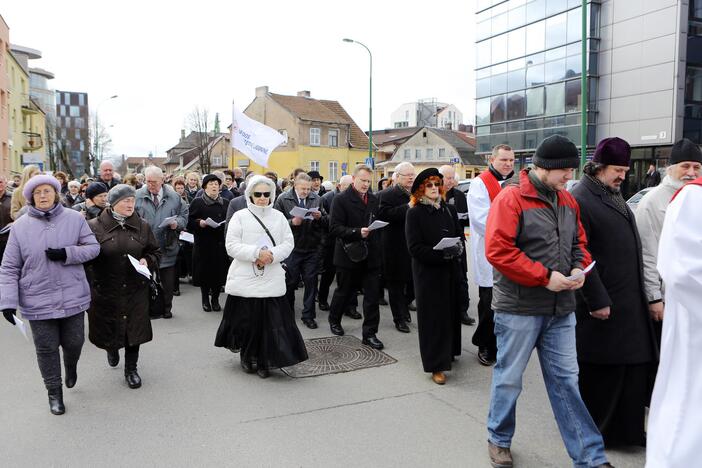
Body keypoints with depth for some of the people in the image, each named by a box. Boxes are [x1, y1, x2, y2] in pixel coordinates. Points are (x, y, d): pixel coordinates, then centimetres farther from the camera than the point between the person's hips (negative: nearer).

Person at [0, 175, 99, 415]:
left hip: (72, 296, 0)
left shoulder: (74, 219, -3)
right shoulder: (20, 226, -3)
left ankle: (71, 367, 47)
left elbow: (93, 247, 0)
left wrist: (67, 254, -18)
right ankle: (54, 392, 27)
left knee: (74, 342, 13)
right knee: (47, 348, 8)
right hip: (38, 301, 0)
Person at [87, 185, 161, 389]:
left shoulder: (142, 226, 4)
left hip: (135, 290, 2)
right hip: (105, 290, -2)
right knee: (106, 327, 10)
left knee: (134, 330, 4)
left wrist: (147, 260, -7)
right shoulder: (95, 226, -6)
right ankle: (111, 348, 46)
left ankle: (131, 369, 24)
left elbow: (155, 252, 14)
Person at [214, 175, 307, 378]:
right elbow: (231, 245, -6)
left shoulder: (279, 216, 9)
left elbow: (288, 243, 5)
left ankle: (264, 361, 12)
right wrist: (256, 253, -16)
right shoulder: (240, 216, 1)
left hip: (271, 279, 2)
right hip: (245, 279, -1)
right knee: (246, 320, 6)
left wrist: (271, 255, -13)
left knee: (271, 321, -2)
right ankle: (247, 356, 28)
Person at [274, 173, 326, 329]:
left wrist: (319, 217, -12)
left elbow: (325, 222, 8)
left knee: (311, 281, 5)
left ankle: (308, 315, 16)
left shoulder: (316, 199, 6)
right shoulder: (283, 199, -3)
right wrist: (293, 222, -19)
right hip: (291, 248, -2)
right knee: (290, 282, 8)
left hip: (312, 248, 2)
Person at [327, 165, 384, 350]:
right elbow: (334, 228, -14)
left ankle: (369, 334, 11)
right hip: (350, 256, -4)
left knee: (372, 296, 2)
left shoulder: (374, 199, 8)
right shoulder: (341, 199, -7)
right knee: (345, 291, 14)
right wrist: (357, 232, -24)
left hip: (371, 256, 4)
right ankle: (334, 320, 39)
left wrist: (378, 247, 5)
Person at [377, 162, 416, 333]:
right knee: (396, 284, 4)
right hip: (396, 247, -5)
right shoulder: (387, 195, -7)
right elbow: (383, 215, -23)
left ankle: (404, 306, 36)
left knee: (415, 282, 9)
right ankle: (399, 318, 17)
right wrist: (407, 207, -25)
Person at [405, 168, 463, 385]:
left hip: (451, 270, 5)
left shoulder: (449, 210, 8)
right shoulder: (415, 213, -6)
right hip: (427, 272, -4)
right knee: (433, 316, 0)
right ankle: (436, 364, 8)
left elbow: (460, 235, 14)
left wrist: (458, 248, -9)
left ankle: (449, 351, 31)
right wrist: (442, 253, -21)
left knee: (452, 311, 10)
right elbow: (415, 247, -12)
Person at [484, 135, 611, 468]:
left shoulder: (567, 200, 10)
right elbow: (498, 251, -21)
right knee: (509, 377, 9)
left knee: (566, 379, 12)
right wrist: (545, 276, -20)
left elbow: (579, 243, 19)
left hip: (561, 308, 6)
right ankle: (499, 439, 31)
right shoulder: (511, 198, -13)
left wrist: (579, 268, -3)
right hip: (519, 307, -6)